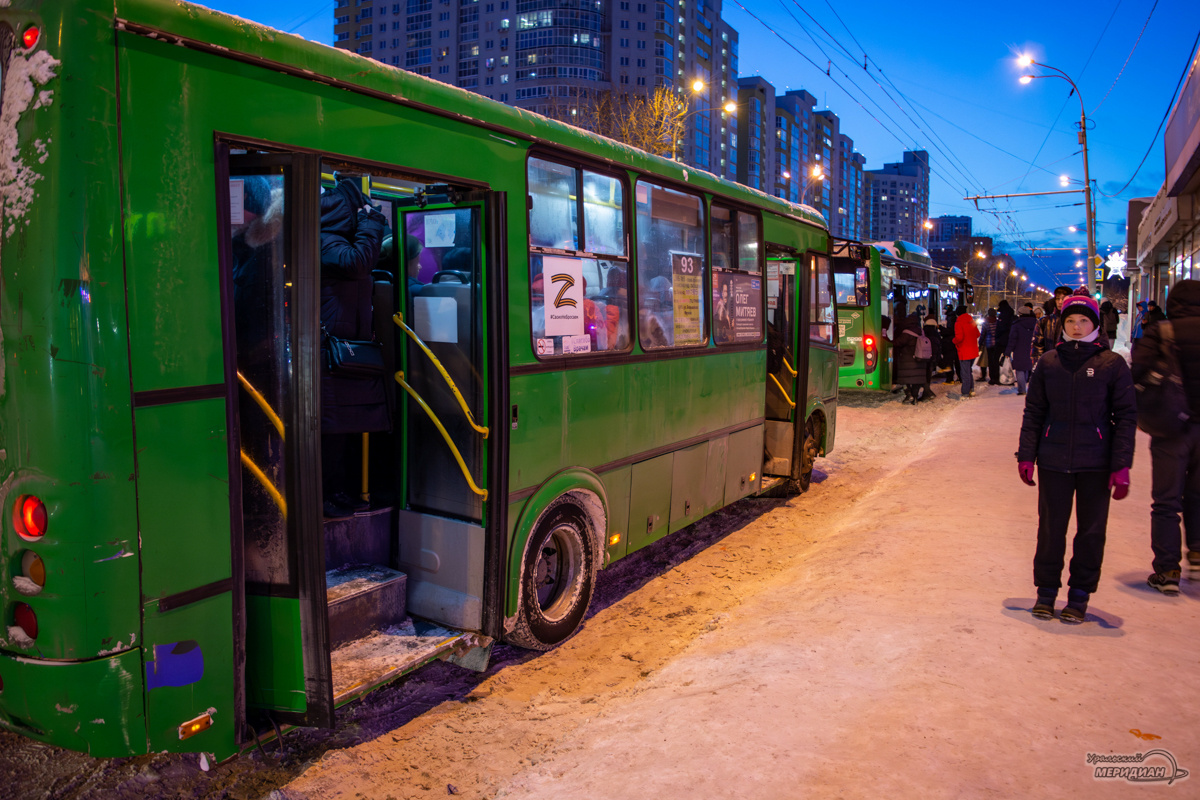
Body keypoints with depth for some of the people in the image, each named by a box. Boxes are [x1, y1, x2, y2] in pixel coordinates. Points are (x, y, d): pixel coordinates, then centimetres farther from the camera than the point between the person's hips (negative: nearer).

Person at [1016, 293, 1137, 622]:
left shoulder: (1112, 363, -2)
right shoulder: (1049, 361, 3)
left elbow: (1126, 416, -1)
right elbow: (1033, 411, 8)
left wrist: (1122, 465, -7)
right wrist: (1026, 455, 3)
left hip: (1096, 463, -1)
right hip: (1053, 461, 1)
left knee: (1091, 530, 8)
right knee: (1050, 527, 8)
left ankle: (1079, 594, 22)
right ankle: (1046, 589, 22)